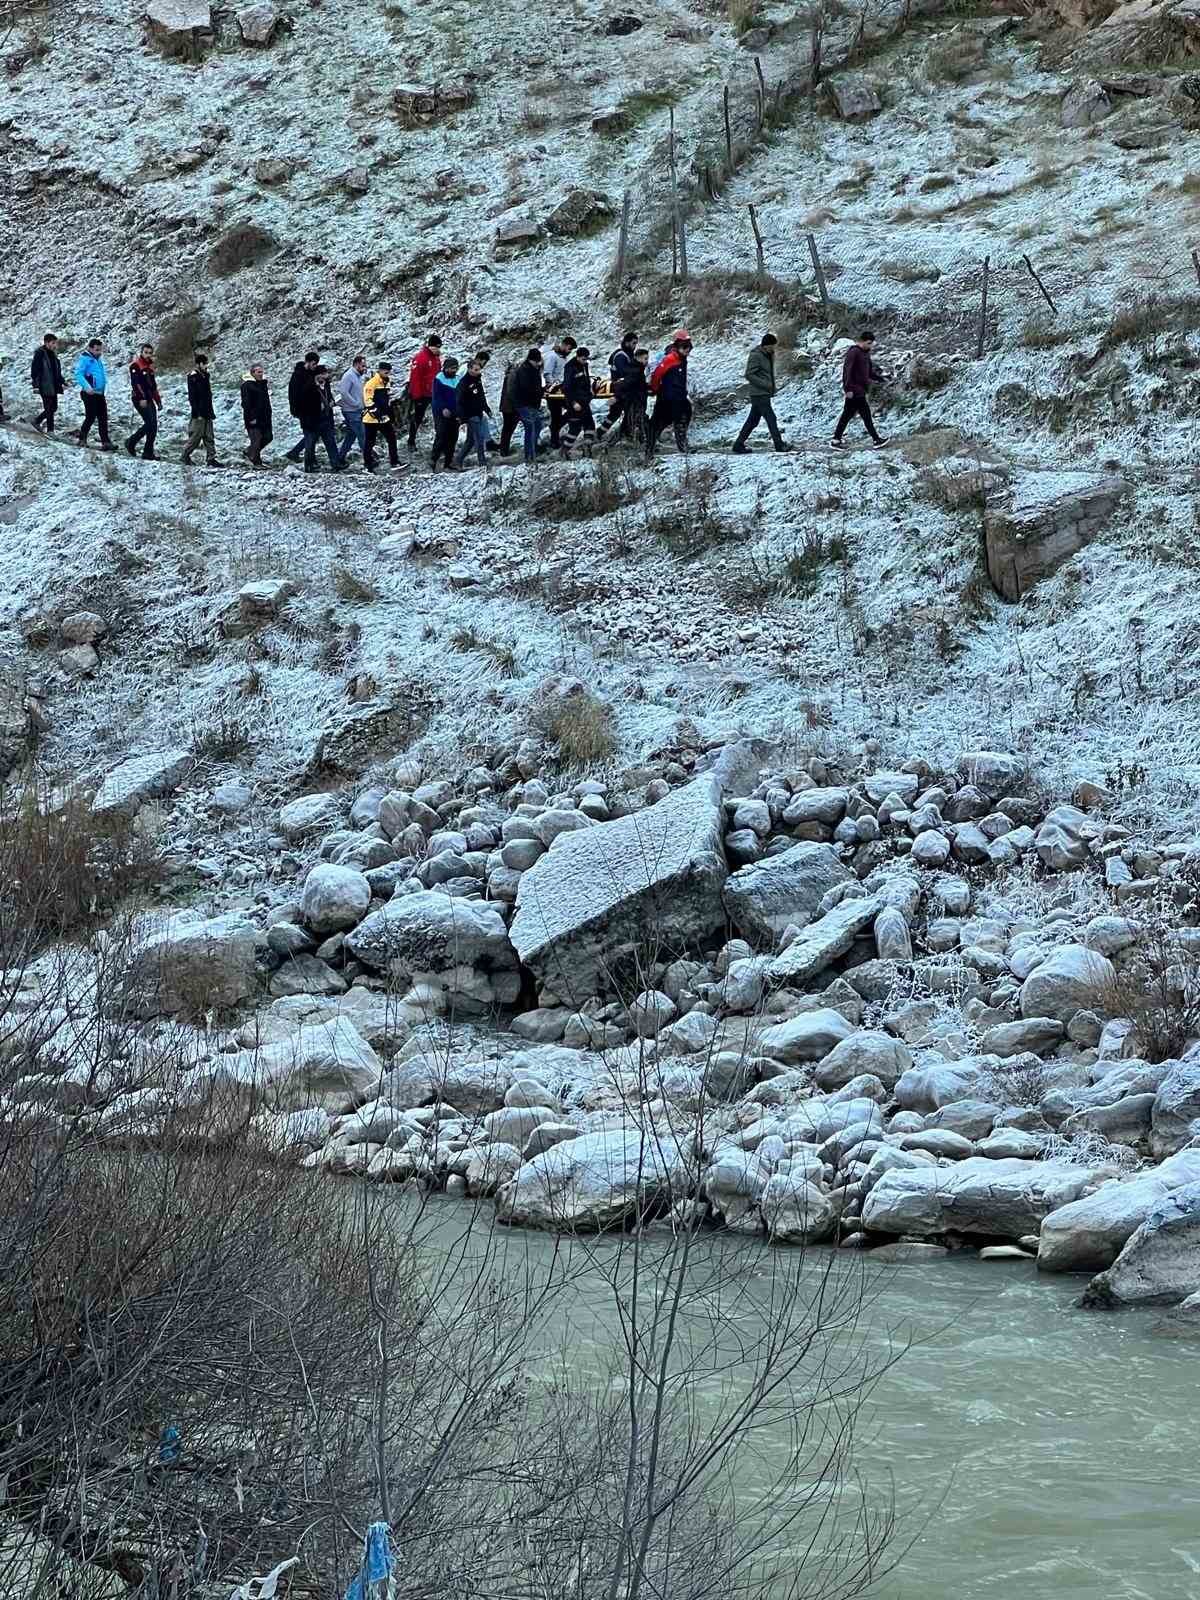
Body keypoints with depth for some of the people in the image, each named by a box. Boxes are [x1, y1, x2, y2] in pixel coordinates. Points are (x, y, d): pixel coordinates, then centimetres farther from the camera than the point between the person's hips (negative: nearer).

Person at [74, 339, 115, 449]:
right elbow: (78, 374, -17)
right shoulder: (84, 359, -7)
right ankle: (82, 437, 13)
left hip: (100, 394, 8)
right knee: (91, 417, -5)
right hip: (89, 394, -8)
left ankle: (105, 442, 0)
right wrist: (87, 387, -28)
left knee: (103, 418, 2)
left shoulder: (98, 360, 18)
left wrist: (105, 390, 21)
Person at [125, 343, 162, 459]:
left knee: (153, 426, 2)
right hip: (140, 399, -8)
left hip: (149, 400, 8)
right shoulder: (135, 366, -6)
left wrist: (158, 400, 22)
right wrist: (141, 398, -24)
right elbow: (135, 383, -16)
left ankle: (148, 453, 7)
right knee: (149, 423, -16)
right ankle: (131, 442, -4)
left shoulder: (149, 366, 20)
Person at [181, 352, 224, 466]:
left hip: (207, 413, 8)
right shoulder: (193, 377, -11)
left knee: (209, 437, 6)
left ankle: (211, 458, 6)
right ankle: (186, 454, 12)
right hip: (199, 413, -8)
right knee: (196, 435, -3)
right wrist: (198, 413, -19)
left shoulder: (205, 375, 14)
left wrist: (211, 412, 18)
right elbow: (192, 396, -15)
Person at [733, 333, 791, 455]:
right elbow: (749, 375, -17)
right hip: (759, 394, -9)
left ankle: (739, 445, 13)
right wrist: (765, 384, -19)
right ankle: (779, 445, -6)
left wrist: (773, 385, 9)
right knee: (771, 418, -9)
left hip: (765, 394, 9)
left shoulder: (769, 355, 14)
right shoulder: (755, 356, -14)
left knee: (753, 421, 10)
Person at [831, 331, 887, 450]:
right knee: (866, 415, -6)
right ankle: (876, 440, -2)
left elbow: (869, 371, 23)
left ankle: (836, 439, 17)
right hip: (855, 390, -9)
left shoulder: (865, 353, 15)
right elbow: (846, 370, -18)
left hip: (861, 390, 9)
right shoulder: (853, 352, -14)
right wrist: (848, 388, -22)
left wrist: (880, 378, 10)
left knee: (847, 415, 12)